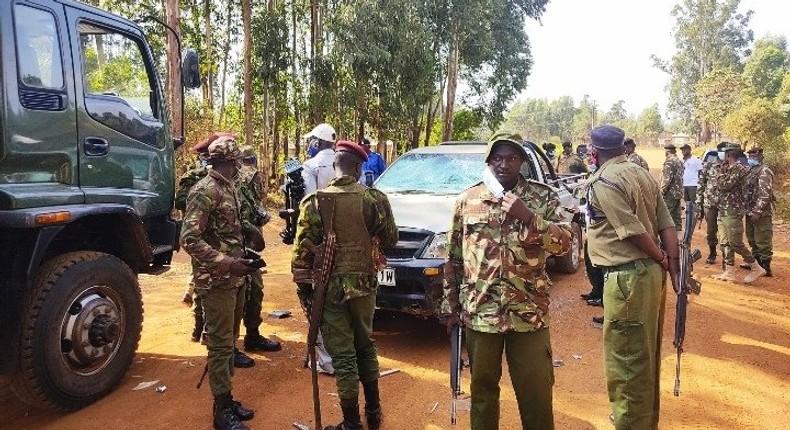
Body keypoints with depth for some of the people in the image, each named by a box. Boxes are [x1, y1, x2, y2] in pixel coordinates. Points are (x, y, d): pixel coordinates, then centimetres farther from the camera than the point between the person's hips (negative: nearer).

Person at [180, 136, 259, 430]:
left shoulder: (228, 187, 12)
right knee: (220, 346, 0)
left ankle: (227, 400, 30)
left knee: (228, 342, 17)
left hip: (234, 280, 9)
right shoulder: (204, 191, -15)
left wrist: (242, 258, 9)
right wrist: (227, 263, -25)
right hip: (217, 282, -9)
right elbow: (189, 239, -21)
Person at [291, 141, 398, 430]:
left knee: (343, 356, 6)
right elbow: (391, 238, 6)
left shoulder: (316, 201, -9)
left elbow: (302, 252, -9)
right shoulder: (373, 198, -5)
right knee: (365, 347, 21)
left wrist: (304, 288, 1)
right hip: (364, 285, 3)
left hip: (331, 288, -3)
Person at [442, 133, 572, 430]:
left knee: (537, 392, 9)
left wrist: (529, 217, -23)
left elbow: (564, 244, -9)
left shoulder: (543, 197, 1)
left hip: (528, 313, -1)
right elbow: (453, 258, 8)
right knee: (482, 386, 15)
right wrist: (450, 305, 8)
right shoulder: (467, 200, 5)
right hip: (479, 313, 1)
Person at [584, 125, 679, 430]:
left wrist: (662, 260, -4)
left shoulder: (602, 182, -14)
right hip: (651, 273, 10)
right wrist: (673, 268, 3)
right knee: (645, 356, 22)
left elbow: (633, 231, -19)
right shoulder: (642, 174, 12)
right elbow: (667, 226, 6)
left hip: (628, 278, -10)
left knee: (626, 360, 3)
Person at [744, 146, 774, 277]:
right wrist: (748, 210, 17)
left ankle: (765, 268, 2)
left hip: (761, 213, -9)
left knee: (763, 241, -3)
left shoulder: (764, 171, -13)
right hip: (750, 212, 9)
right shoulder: (751, 170, 15)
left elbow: (764, 194, -21)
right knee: (752, 239, 18)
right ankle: (755, 262, 29)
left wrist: (757, 212, -25)